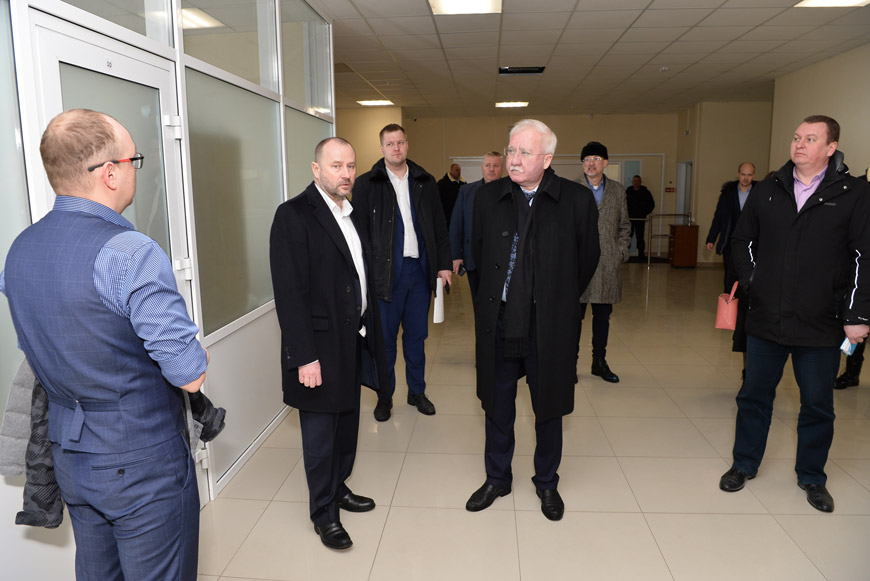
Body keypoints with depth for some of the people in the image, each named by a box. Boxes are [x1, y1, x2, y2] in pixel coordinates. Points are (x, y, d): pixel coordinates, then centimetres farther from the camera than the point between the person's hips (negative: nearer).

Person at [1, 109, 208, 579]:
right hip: (141, 461, -8)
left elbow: (41, 347, 14)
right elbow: (190, 376, -23)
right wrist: (195, 352, -3)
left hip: (68, 454, 8)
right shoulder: (131, 253, -24)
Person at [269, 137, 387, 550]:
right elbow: (289, 293, -19)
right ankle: (324, 512, 27)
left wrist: (368, 330, 10)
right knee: (320, 433, 8)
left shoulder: (350, 214, 10)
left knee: (347, 423, 20)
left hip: (353, 341, 8)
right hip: (320, 346, -7)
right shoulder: (293, 215, -15)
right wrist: (305, 356, -21)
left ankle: (339, 488, 41)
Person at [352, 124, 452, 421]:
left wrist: (444, 264, 4)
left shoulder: (425, 182, 8)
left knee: (416, 335, 13)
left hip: (420, 269, 3)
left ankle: (417, 391, 29)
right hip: (384, 271, -3)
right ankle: (384, 396, 24)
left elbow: (439, 227, 10)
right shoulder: (366, 184, -1)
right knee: (385, 337, 7)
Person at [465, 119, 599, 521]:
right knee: (497, 407, 15)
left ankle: (547, 483, 37)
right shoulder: (488, 196, -1)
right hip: (498, 323, 2)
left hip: (549, 327, -2)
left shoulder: (578, 200, -8)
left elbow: (587, 261, 4)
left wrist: (558, 303, 10)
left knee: (549, 409, 14)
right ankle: (497, 479, 36)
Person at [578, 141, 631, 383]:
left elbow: (625, 225, 15)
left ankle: (599, 362, 24)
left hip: (608, 265, 3)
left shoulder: (618, 190, 11)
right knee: (575, 315, 2)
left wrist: (621, 251, 3)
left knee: (603, 315, 11)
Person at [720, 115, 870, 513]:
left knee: (818, 405, 11)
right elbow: (742, 240, 15)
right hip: (765, 317, 2)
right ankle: (744, 464, 30)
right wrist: (752, 282, 4)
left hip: (820, 324, -2)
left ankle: (811, 477, 31)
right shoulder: (767, 192, 5)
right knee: (754, 395, 13)